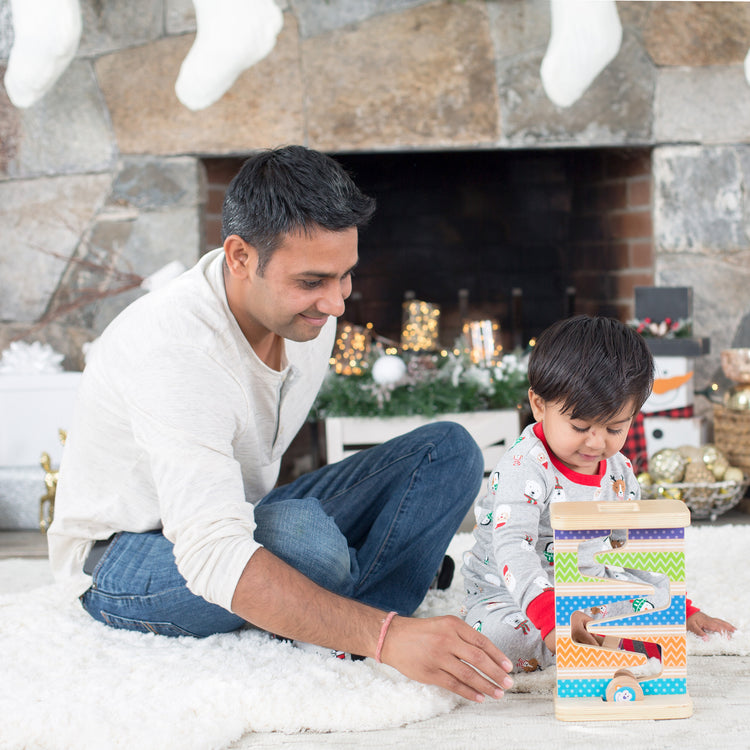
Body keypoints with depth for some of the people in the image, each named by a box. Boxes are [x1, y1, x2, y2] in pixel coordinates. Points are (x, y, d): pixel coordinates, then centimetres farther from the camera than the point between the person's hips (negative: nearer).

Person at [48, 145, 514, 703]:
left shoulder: (309, 306, -8)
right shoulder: (175, 349, -34)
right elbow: (213, 559, -44)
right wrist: (388, 636, -52)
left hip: (241, 520, 8)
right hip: (125, 562, -8)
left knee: (449, 450, -6)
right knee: (304, 537, -40)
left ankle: (340, 652, -21)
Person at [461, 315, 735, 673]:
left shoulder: (619, 471, 1)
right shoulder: (525, 468, -22)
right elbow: (512, 547, -35)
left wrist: (682, 608, 8)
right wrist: (549, 613, -51)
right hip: (511, 594, -6)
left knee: (660, 598, -14)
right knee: (498, 635, -39)